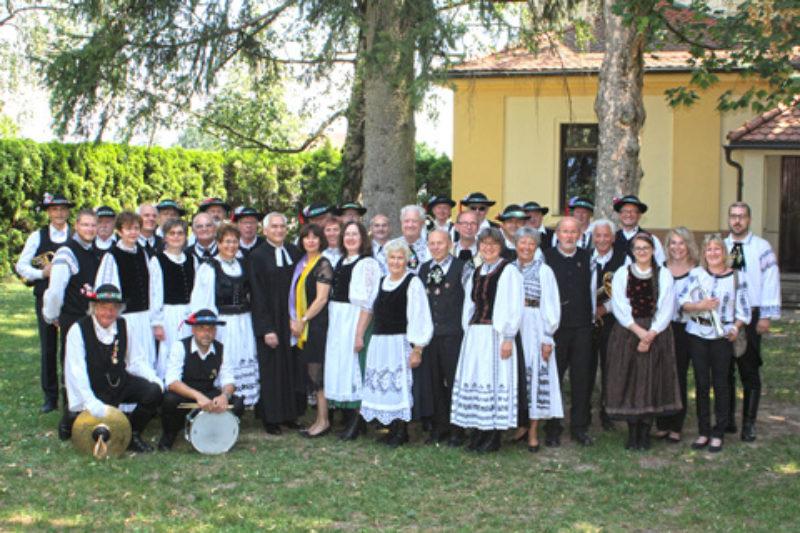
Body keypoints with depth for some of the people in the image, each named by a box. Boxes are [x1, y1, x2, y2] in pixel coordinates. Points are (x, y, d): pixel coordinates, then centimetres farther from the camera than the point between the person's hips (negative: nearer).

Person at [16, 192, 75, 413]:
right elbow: (21, 266, 5)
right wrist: (42, 273, -10)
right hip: (46, 297, 1)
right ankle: (50, 398, 14)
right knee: (48, 348, 5)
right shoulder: (37, 237, 7)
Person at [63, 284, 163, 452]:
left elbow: (137, 361, 6)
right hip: (95, 391, -4)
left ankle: (132, 435, 0)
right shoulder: (78, 330, -12)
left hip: (122, 383, 4)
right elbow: (76, 372, -19)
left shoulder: (125, 326, 1)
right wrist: (91, 403, -31)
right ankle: (75, 420, 18)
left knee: (153, 392, -22)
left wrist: (154, 379, -14)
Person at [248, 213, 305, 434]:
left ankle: (290, 415, 17)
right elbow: (258, 296, -9)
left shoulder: (293, 252, 8)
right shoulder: (258, 256, -5)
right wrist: (266, 329, -14)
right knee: (271, 369, 1)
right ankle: (271, 418, 10)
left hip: (292, 319, 4)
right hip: (270, 320, -4)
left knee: (292, 368, 7)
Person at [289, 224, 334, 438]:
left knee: (317, 371, -6)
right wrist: (293, 319, 4)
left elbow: (321, 298, -14)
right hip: (302, 326, 8)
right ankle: (320, 419, 14)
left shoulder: (323, 264, -9)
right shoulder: (302, 263, 15)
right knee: (311, 371, 9)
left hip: (317, 324, -8)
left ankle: (323, 421, 0)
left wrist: (303, 321, -12)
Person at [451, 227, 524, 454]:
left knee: (494, 379, -6)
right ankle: (479, 432, 13)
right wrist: (468, 331, 12)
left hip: (496, 334, -7)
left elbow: (514, 307, -10)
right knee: (474, 380, 5)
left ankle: (493, 437, 1)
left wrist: (508, 338, -15)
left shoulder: (509, 272, -5)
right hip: (474, 334, 7)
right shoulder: (476, 273, 16)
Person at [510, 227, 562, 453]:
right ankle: (522, 424, 16)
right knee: (516, 377, 4)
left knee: (535, 375, -5)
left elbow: (550, 305, -2)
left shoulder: (544, 271, 1)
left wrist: (547, 338, -9)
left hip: (534, 329, -3)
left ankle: (533, 431, 1)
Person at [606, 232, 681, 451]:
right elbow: (619, 306, -3)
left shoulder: (664, 275, 6)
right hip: (627, 334, 0)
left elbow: (666, 308, -1)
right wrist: (638, 330, -15)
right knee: (629, 381, -1)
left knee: (651, 381, 0)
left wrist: (651, 334, -12)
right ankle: (632, 433, 8)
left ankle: (645, 433, 8)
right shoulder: (622, 274, 5)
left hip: (656, 334, 0)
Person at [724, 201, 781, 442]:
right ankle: (727, 420, 19)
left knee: (749, 371, -1)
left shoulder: (762, 248, -1)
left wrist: (766, 316, -9)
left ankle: (749, 424, 6)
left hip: (750, 316, -3)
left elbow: (771, 282, -3)